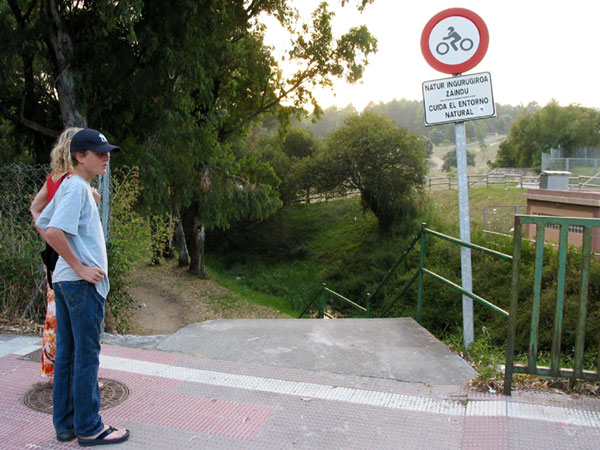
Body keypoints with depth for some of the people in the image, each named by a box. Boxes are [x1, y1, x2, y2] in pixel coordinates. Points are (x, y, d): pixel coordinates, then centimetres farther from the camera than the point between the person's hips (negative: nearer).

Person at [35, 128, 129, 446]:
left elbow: (40, 225, 23)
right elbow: (52, 231, -26)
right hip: (82, 284, -10)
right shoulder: (77, 187, -14)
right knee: (86, 356, -1)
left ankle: (66, 425, 23)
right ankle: (89, 429, 10)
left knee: (66, 354, 13)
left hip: (64, 280, 10)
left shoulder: (70, 186, 16)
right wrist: (80, 267, -18)